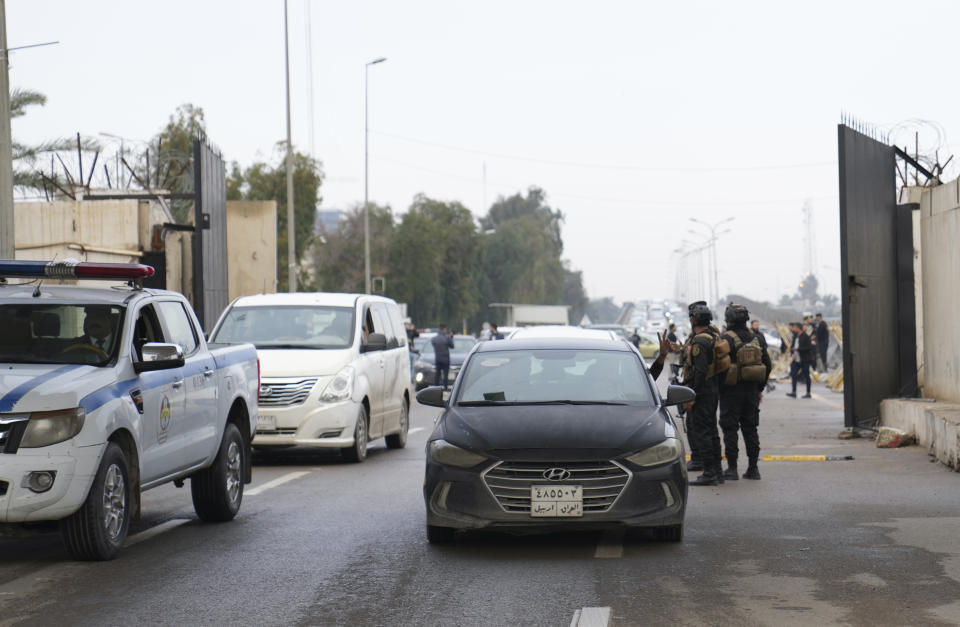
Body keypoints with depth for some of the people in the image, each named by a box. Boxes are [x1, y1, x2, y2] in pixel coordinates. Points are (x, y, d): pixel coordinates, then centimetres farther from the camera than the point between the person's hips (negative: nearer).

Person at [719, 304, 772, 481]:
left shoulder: (726, 339, -12)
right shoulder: (756, 339, 7)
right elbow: (768, 365, 11)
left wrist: (718, 389, -4)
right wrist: (760, 388, 18)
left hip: (731, 391, -5)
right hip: (751, 391, 5)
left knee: (730, 429, 0)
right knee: (750, 429, 12)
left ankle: (732, 468, -1)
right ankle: (753, 468, 12)